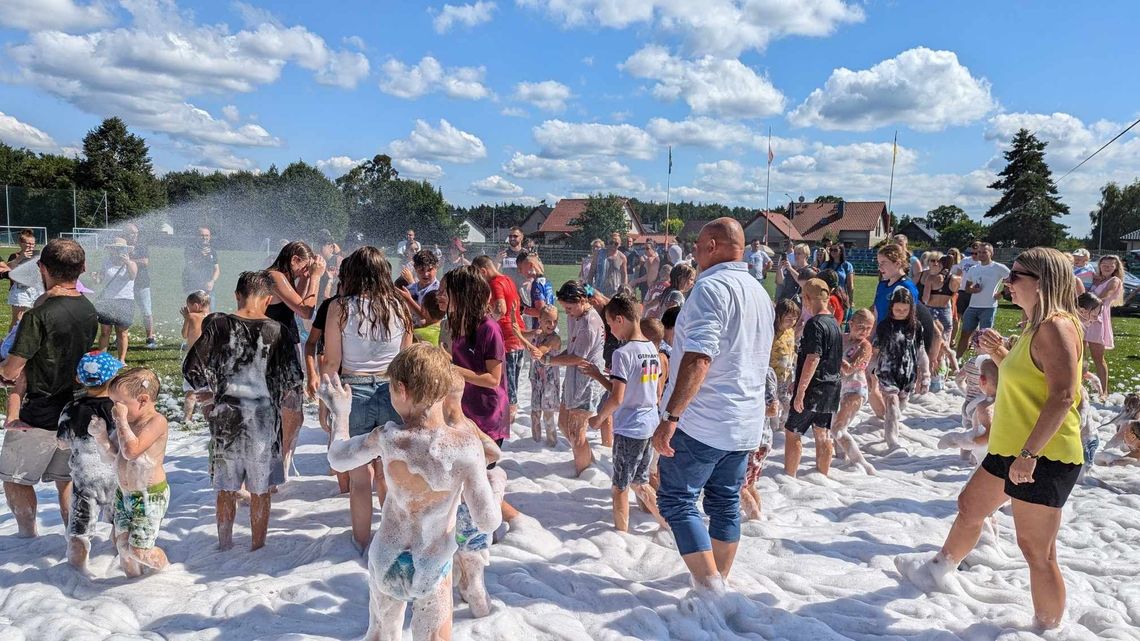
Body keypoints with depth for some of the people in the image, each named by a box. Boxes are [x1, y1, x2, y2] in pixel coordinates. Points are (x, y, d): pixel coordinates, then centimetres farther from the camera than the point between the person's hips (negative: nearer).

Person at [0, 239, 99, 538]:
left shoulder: (39, 315, -20)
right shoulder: (88, 310, 2)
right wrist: (27, 369, 15)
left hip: (41, 414, -7)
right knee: (65, 478, 19)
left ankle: (28, 538, 20)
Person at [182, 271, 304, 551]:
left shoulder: (217, 324, -5)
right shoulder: (276, 330, -7)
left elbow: (192, 368, -7)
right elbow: (292, 380, -8)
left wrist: (210, 392, 9)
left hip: (225, 416, 1)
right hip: (264, 418, -1)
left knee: (226, 489, 17)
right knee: (260, 491, 12)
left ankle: (225, 546, 30)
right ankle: (257, 548, 23)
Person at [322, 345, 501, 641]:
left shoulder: (387, 438, -21)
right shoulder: (466, 444, -27)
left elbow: (338, 459, 0)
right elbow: (488, 522, -21)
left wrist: (340, 413, 16)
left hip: (385, 561, 2)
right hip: (432, 570, -2)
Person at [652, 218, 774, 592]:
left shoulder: (712, 286, -16)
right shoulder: (760, 293, 15)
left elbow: (699, 358, -26)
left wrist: (671, 415, -27)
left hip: (702, 422, -9)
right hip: (745, 424, 9)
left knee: (677, 500, 1)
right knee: (726, 503, 17)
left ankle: (710, 588, -1)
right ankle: (720, 582, 27)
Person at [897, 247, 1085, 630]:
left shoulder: (1056, 327, -18)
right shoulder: (1037, 327, 14)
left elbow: (1062, 396, -26)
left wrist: (1029, 453, -28)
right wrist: (999, 354, 7)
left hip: (1043, 458, -11)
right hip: (1012, 450, 11)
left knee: (1036, 551, -1)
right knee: (970, 507, 24)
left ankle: (1048, 627, 15)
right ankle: (939, 571, 44)